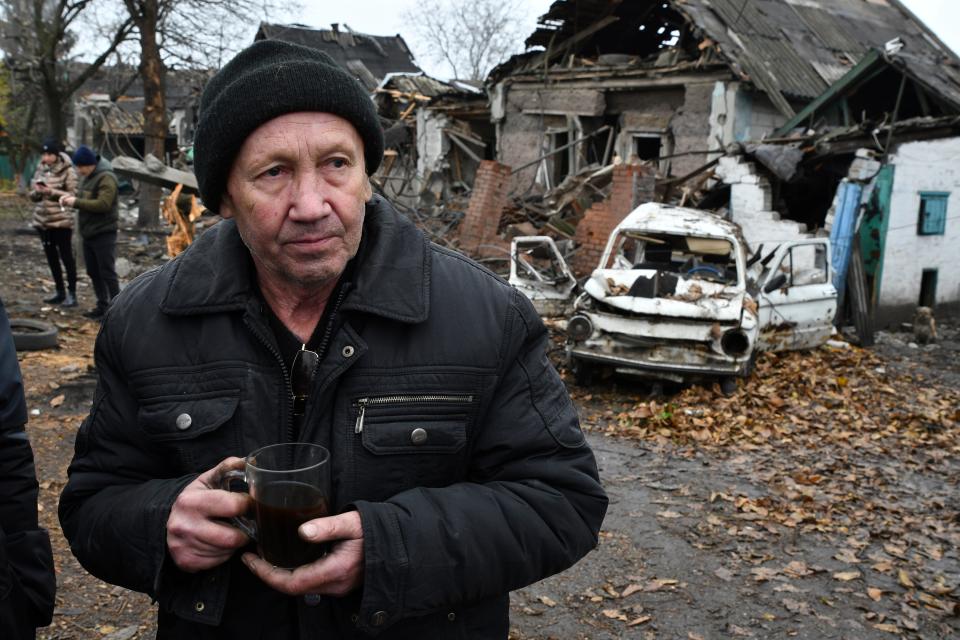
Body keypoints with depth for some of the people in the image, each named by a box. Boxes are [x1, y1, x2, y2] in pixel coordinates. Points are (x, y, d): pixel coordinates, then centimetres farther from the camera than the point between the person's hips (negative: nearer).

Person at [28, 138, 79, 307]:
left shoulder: (68, 171, -8)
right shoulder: (40, 169, 9)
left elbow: (73, 195, -12)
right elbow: (32, 196, 13)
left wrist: (52, 192, -20)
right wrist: (37, 191, -9)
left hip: (61, 221, -6)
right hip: (42, 220, 6)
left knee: (66, 257, -2)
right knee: (51, 257, 11)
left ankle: (72, 294, 3)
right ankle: (60, 292, 21)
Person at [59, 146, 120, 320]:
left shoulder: (106, 178, -16)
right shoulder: (87, 177, 13)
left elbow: (103, 204, -25)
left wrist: (76, 202, -22)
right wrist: (72, 199, 3)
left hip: (103, 234, -9)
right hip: (88, 233, 9)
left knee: (107, 273, -6)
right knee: (93, 272, 14)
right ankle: (102, 306, 24)